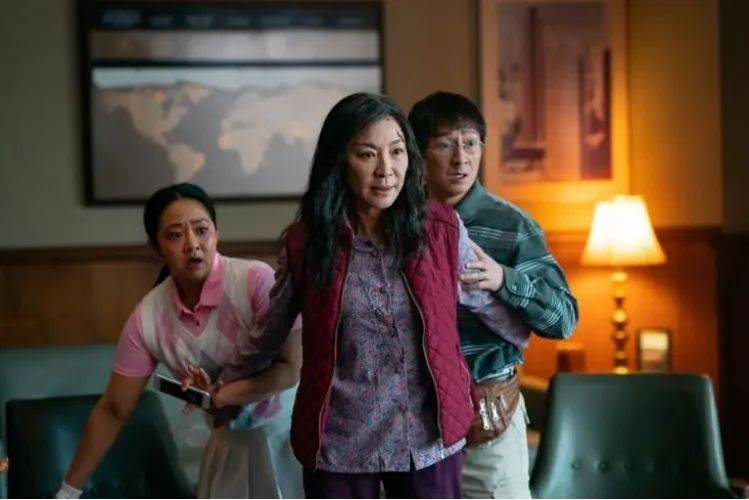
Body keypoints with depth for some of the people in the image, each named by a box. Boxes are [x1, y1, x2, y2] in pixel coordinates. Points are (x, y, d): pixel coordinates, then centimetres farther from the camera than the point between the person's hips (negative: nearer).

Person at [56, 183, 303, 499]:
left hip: (288, 431, -3)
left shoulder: (256, 281, -26)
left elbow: (292, 368, -21)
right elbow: (113, 411, -5)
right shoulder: (147, 319, -13)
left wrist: (219, 396, -32)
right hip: (233, 441, 3)